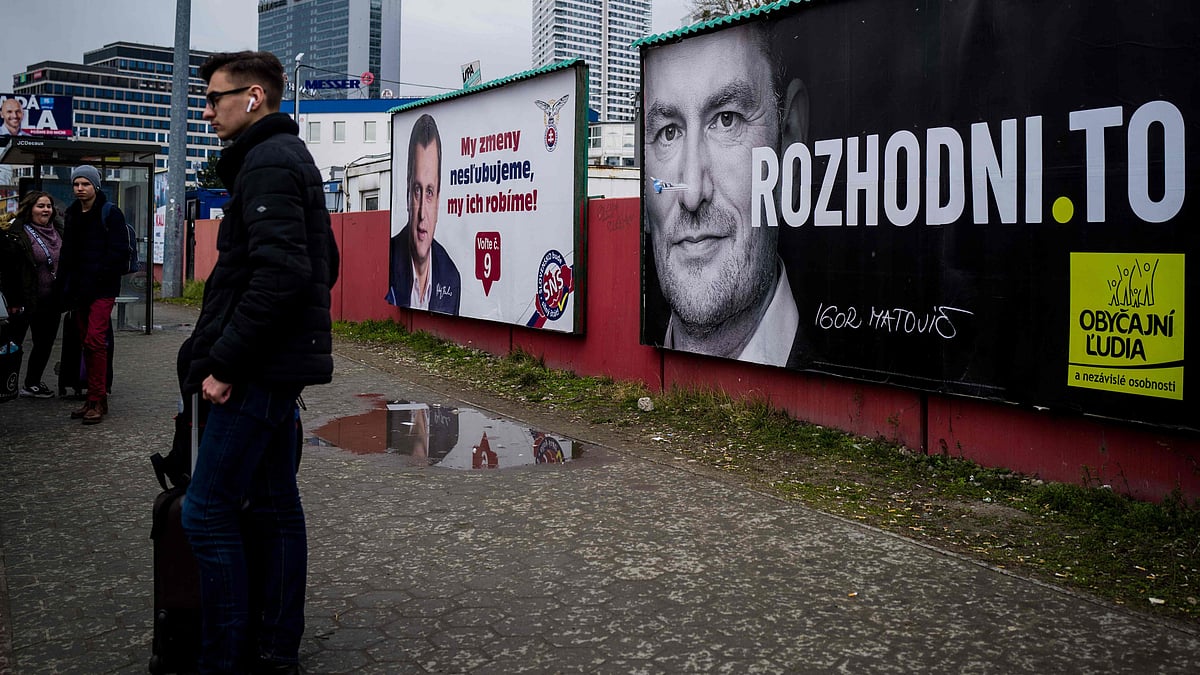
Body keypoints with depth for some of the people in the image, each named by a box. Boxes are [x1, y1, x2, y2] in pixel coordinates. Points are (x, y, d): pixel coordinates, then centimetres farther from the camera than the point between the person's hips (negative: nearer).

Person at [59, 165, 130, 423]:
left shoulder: (110, 213, -4)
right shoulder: (72, 215, 15)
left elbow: (118, 251, -11)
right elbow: (67, 253, 18)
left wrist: (96, 278, -15)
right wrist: (67, 285, 8)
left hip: (103, 288, -7)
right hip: (79, 290, 7)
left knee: (94, 341, -13)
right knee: (87, 343, 9)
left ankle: (98, 400, -8)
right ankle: (94, 398, 16)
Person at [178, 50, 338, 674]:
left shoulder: (267, 163, -12)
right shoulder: (291, 157, 20)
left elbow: (280, 273, -25)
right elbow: (323, 263, 24)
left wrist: (224, 362, -20)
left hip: (260, 370, -10)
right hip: (280, 364, 10)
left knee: (207, 513, -5)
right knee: (273, 507, 13)